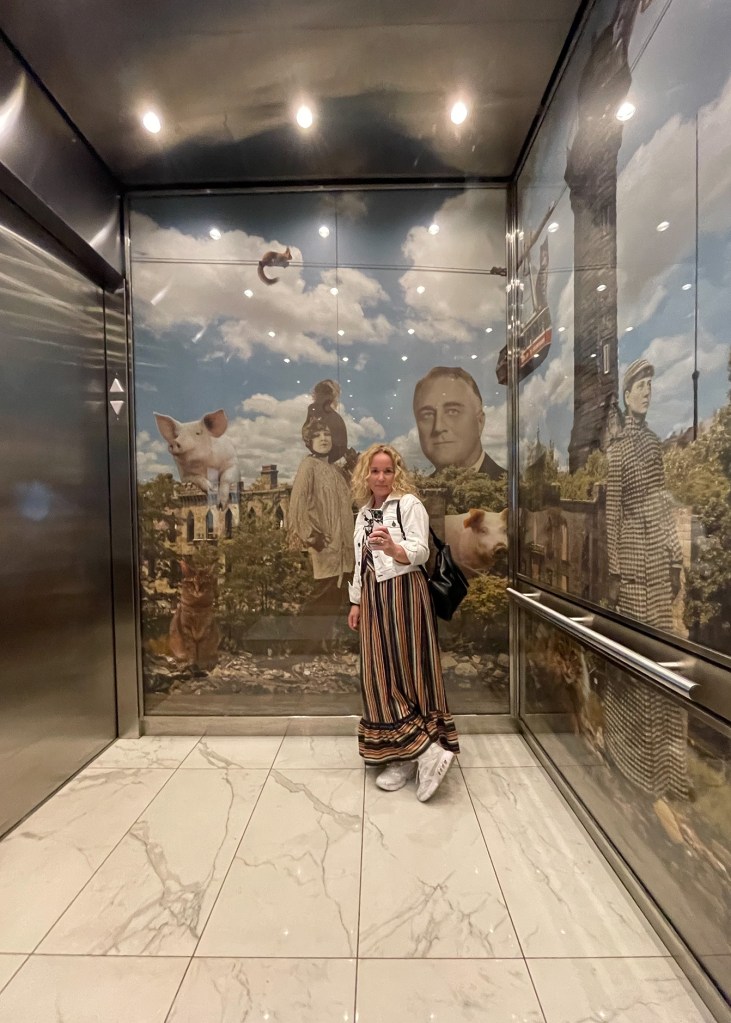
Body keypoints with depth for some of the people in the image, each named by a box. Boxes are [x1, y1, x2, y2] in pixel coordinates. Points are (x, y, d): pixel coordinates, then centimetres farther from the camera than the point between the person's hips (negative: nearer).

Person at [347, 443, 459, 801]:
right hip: (374, 598, 7)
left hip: (404, 595, -6)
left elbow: (420, 552, -17)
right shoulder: (364, 513, 14)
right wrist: (356, 602, 15)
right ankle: (402, 757, 21)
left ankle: (427, 749, 13)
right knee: (379, 676, 8)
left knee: (407, 671, -2)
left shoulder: (409, 504, -6)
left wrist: (393, 548, -37)